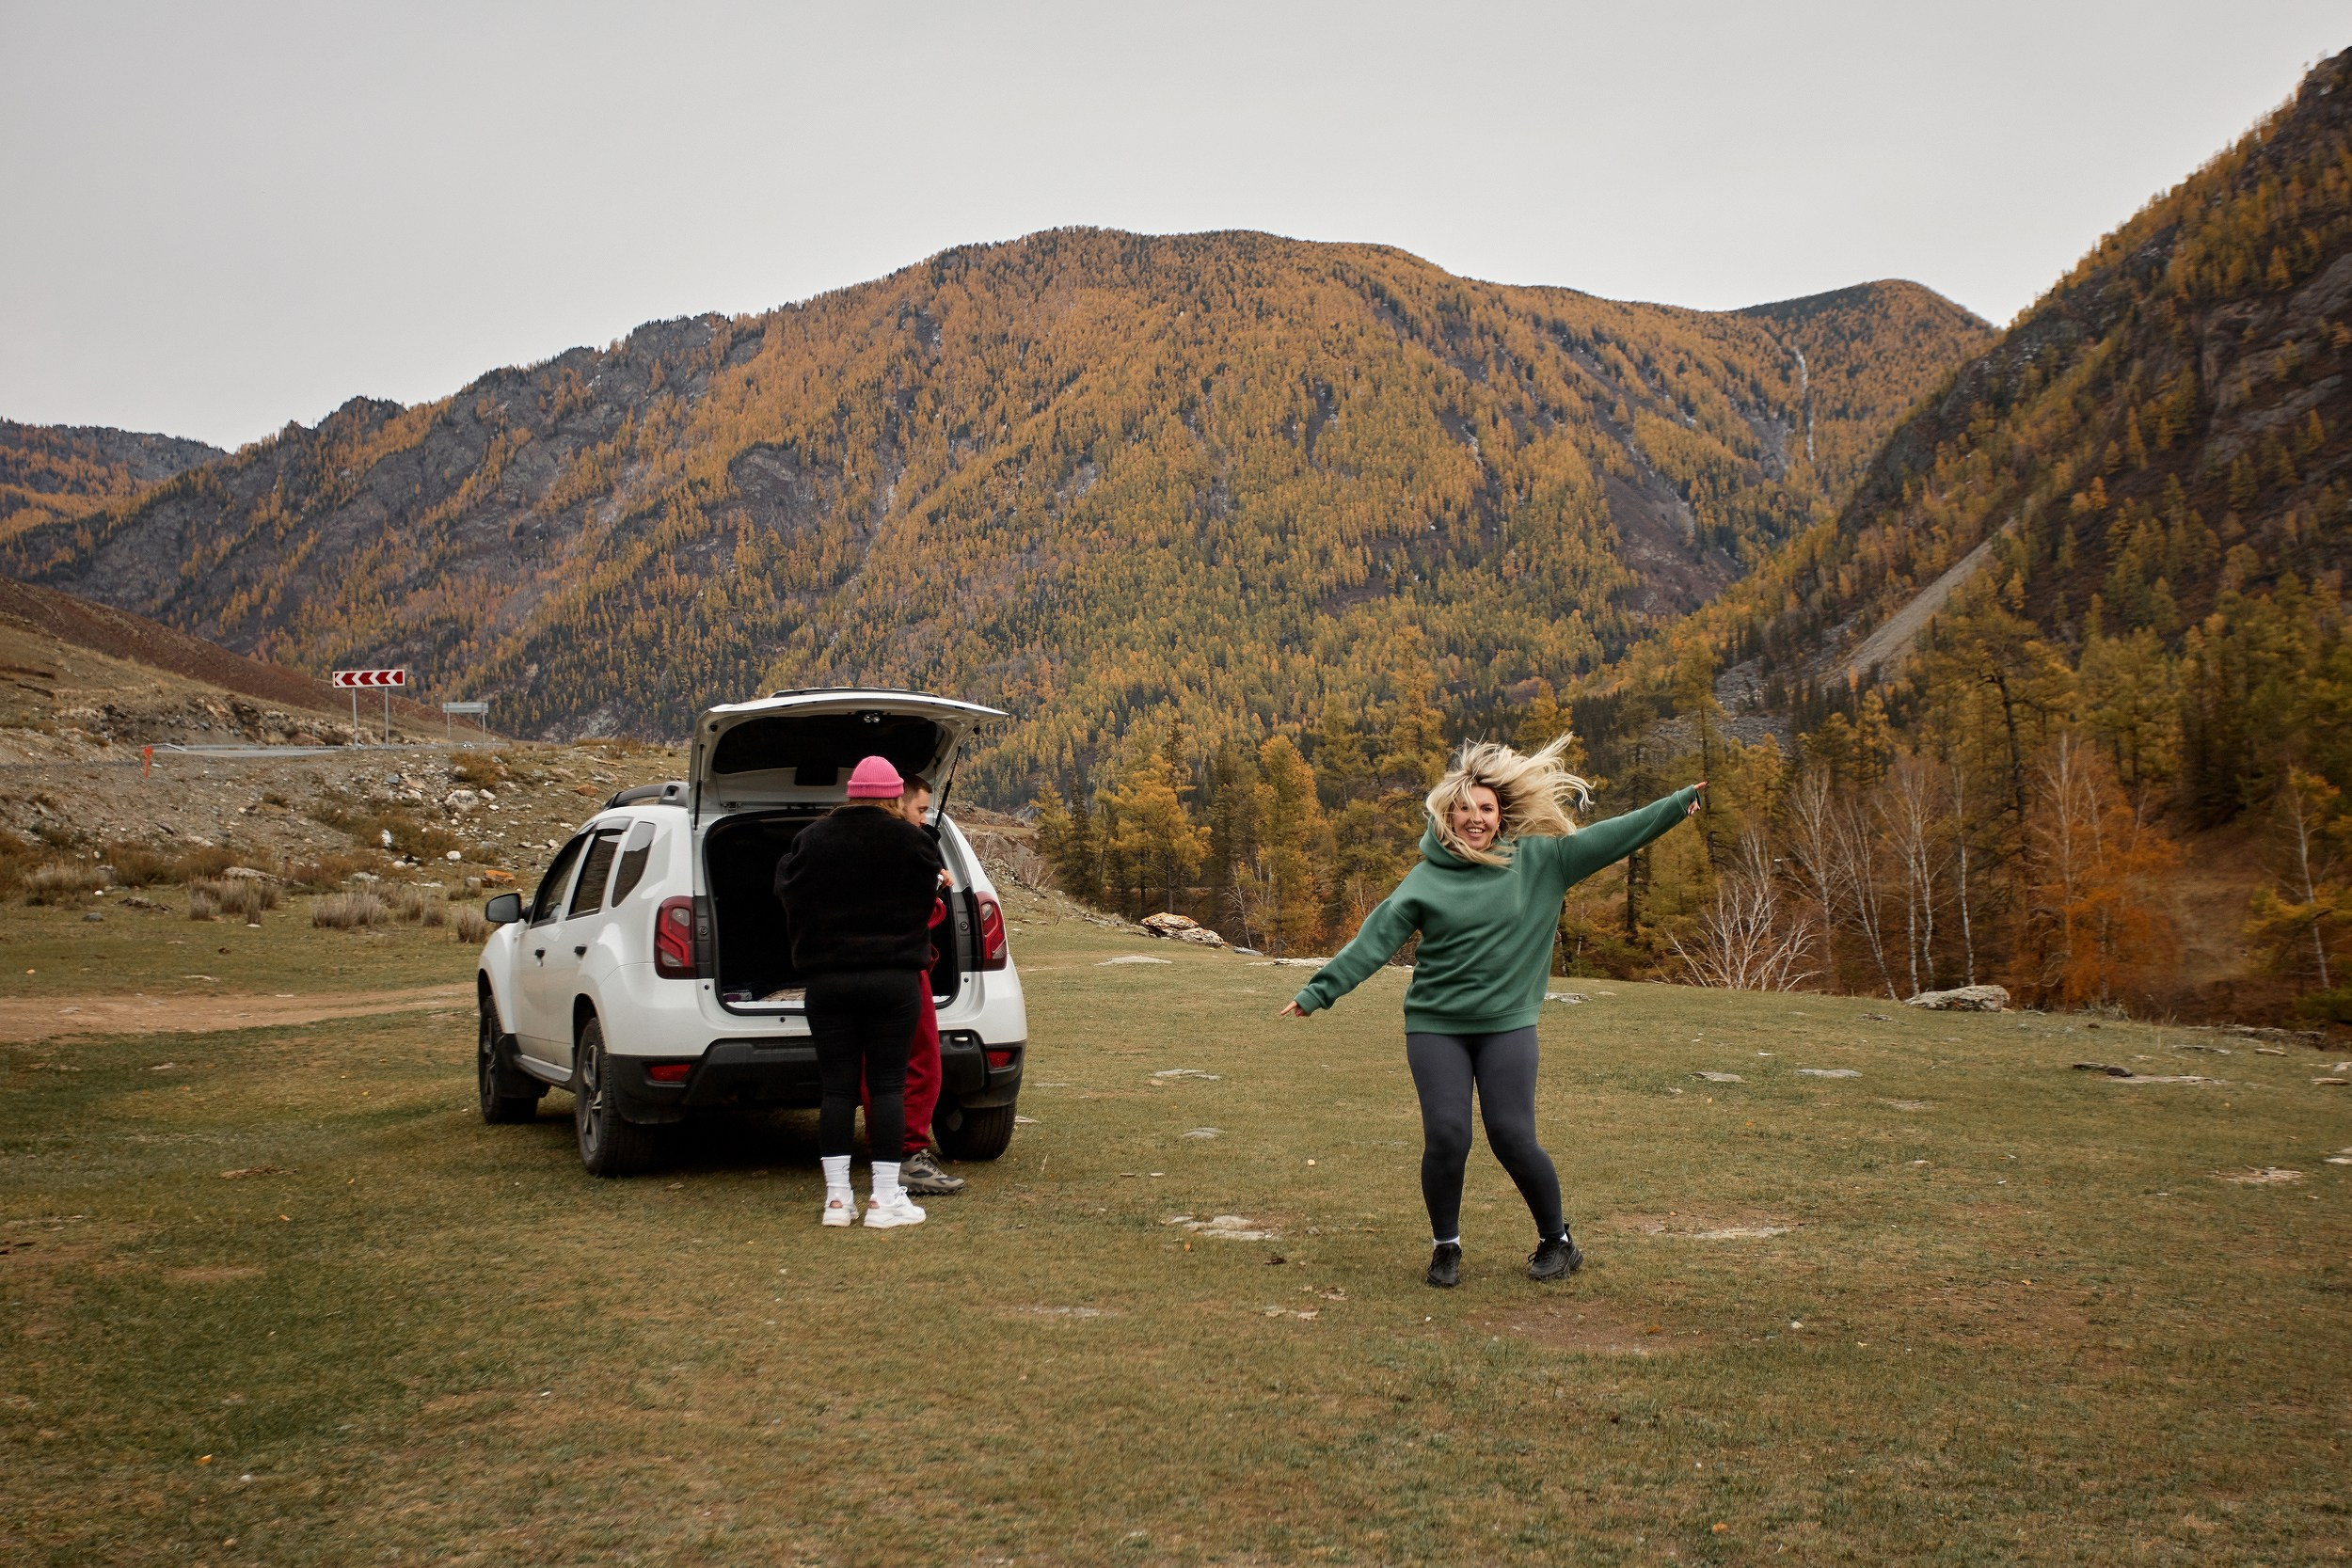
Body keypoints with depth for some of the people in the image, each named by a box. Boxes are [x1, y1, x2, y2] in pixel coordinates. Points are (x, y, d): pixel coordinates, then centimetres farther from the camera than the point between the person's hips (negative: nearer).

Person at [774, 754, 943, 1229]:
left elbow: (787, 891, 12)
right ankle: (884, 1198, 1)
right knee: (887, 1084, 1)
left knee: (837, 1087, 5)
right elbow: (928, 899, 7)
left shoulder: (812, 839, 1)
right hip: (893, 979, -2)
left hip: (827, 980, 2)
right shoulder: (910, 841, -5)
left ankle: (837, 1196, 8)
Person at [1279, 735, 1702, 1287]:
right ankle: (1445, 1247, 15)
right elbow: (1374, 941, -2)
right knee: (1446, 1137, -8)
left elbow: (1608, 838, 5)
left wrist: (1681, 803, 4)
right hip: (1434, 1026, 0)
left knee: (1513, 1138, -6)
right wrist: (1318, 991, -9)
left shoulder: (1536, 861, 3)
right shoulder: (1426, 880, 0)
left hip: (1508, 1024, 0)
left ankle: (1557, 1242, 18)